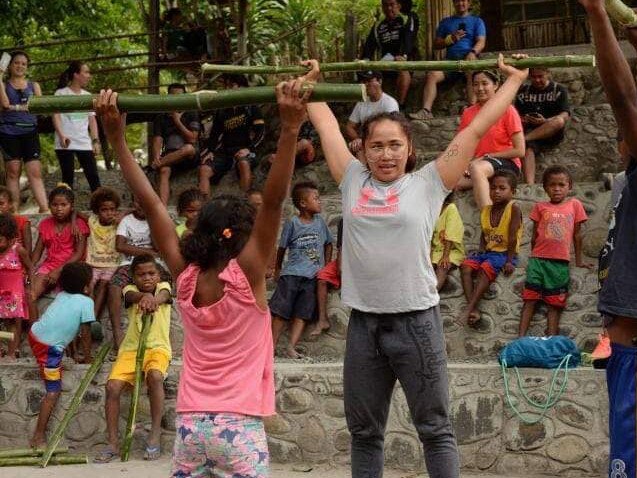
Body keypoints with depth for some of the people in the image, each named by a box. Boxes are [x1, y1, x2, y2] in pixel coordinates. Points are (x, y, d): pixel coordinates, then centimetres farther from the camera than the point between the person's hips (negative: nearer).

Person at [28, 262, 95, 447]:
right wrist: (87, 356, 13)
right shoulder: (86, 302, -4)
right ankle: (39, 437, -8)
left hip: (34, 333, 7)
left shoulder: (61, 296, 15)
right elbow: (85, 334, -1)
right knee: (53, 391, -3)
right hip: (50, 348, -7)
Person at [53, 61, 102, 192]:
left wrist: (95, 140, 4)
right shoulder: (61, 93, 0)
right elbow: (56, 115, -8)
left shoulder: (87, 96, 14)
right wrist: (61, 135, -23)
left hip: (85, 143, 4)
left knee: (93, 176, -3)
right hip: (66, 143, -4)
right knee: (68, 177, -3)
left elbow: (92, 119, 14)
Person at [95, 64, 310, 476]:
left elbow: (151, 202, 1)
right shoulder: (247, 276, -9)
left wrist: (117, 136, 0)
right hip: (240, 426, -4)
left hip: (191, 424, 4)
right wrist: (290, 129, -25)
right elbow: (273, 202, -18)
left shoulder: (186, 277, 2)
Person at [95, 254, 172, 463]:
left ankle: (155, 434, -22)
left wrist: (154, 300, -48)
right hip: (131, 349, 2)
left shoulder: (163, 287, 5)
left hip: (158, 348, -2)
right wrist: (144, 297, -48)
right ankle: (113, 443, -10)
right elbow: (132, 295, -21)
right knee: (112, 385, -21)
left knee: (155, 375, -34)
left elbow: (163, 295, -21)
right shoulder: (131, 290, 5)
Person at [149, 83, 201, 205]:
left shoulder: (191, 115, 11)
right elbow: (157, 140, 3)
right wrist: (156, 157, -19)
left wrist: (177, 121, -2)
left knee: (188, 148, -38)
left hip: (190, 158, -1)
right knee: (164, 171, -34)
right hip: (169, 156, 1)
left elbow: (192, 139, -1)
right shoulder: (161, 118, 15)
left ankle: (154, 165, -29)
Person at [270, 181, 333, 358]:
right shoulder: (292, 223, -2)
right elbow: (282, 247, 7)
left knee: (301, 314, -5)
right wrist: (277, 269, 14)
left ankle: (291, 347, -9)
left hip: (312, 276, 3)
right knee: (280, 311, -5)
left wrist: (326, 267, 11)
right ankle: (272, 345, -2)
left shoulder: (320, 221, 7)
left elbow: (328, 244, 18)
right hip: (291, 273, -3)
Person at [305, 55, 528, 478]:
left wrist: (514, 81, 6)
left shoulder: (427, 184, 1)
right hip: (363, 323, 3)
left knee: (435, 429, 3)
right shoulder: (353, 181, 9)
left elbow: (476, 129, 3)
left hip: (416, 321, -3)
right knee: (364, 433, 12)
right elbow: (326, 123, 20)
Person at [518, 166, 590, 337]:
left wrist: (579, 261, 16)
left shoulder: (574, 204, 8)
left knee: (554, 303, 2)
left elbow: (577, 234, 12)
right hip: (539, 259, 0)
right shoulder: (540, 207, 7)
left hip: (560, 263, 0)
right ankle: (521, 337, -7)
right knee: (530, 299, -4)